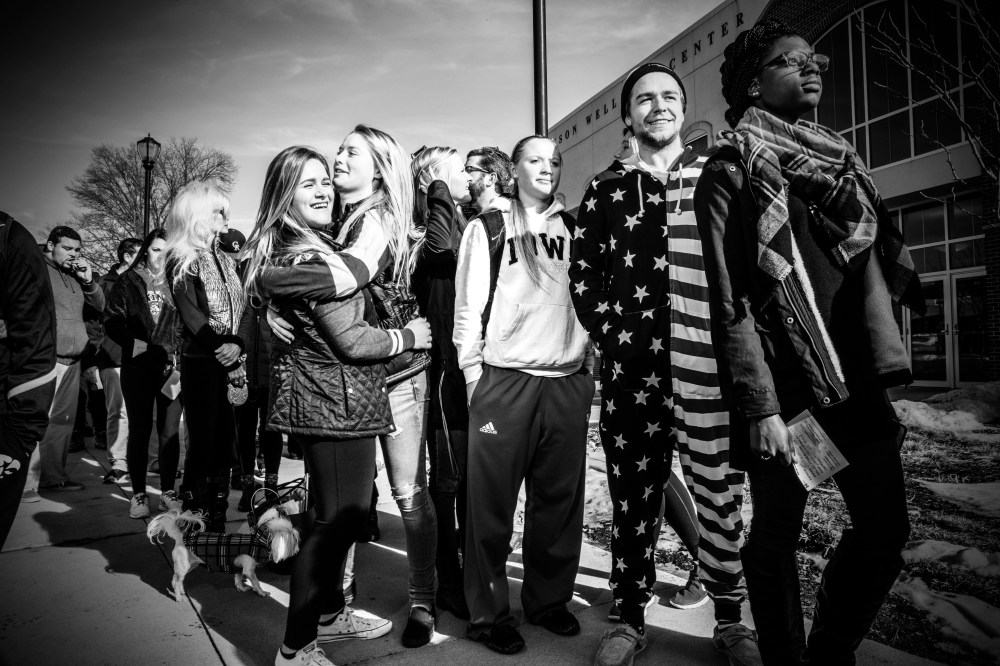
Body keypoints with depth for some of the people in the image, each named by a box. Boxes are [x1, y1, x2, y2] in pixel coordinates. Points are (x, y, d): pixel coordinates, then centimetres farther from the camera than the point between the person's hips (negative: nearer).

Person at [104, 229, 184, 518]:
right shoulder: (128, 281, 4)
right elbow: (113, 323, -1)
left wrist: (178, 352, -10)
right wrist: (140, 346, -14)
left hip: (173, 366, 1)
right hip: (138, 367, -1)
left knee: (170, 430, 3)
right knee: (140, 430, 5)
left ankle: (168, 491, 13)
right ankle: (138, 493, 13)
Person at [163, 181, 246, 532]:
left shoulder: (226, 260, 15)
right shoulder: (182, 260, -5)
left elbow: (244, 309, 10)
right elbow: (191, 316, -15)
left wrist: (239, 345, -6)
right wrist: (223, 346, -19)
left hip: (232, 364, 6)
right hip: (201, 363, -6)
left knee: (225, 441, 9)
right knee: (203, 442, -4)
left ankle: (219, 518, 19)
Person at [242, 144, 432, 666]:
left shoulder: (284, 252, 13)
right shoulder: (310, 258, -18)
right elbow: (351, 341, -19)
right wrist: (407, 336, -4)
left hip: (321, 399, 10)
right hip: (336, 403, -10)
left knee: (343, 514, 20)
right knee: (335, 520, -1)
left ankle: (329, 614, 37)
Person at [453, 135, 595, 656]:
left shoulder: (572, 229, 17)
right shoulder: (487, 228, 5)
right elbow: (468, 306, 0)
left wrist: (591, 364, 12)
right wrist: (473, 375, -5)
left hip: (567, 379, 4)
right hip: (504, 378, -3)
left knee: (560, 499, 7)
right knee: (492, 501, 0)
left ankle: (549, 599, 23)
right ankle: (488, 613, 13)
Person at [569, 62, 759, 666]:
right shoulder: (606, 190, 12)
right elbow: (584, 274, 12)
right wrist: (612, 332, -1)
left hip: (709, 367, 0)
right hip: (632, 368, 1)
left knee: (720, 492, 5)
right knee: (634, 494, 8)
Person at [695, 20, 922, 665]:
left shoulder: (838, 155, 15)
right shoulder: (733, 167, -5)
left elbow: (882, 258, 17)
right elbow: (731, 300, -12)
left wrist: (882, 365, 10)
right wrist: (759, 406, -17)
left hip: (855, 375, 7)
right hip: (783, 383, -6)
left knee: (887, 528, 8)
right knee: (778, 537, 6)